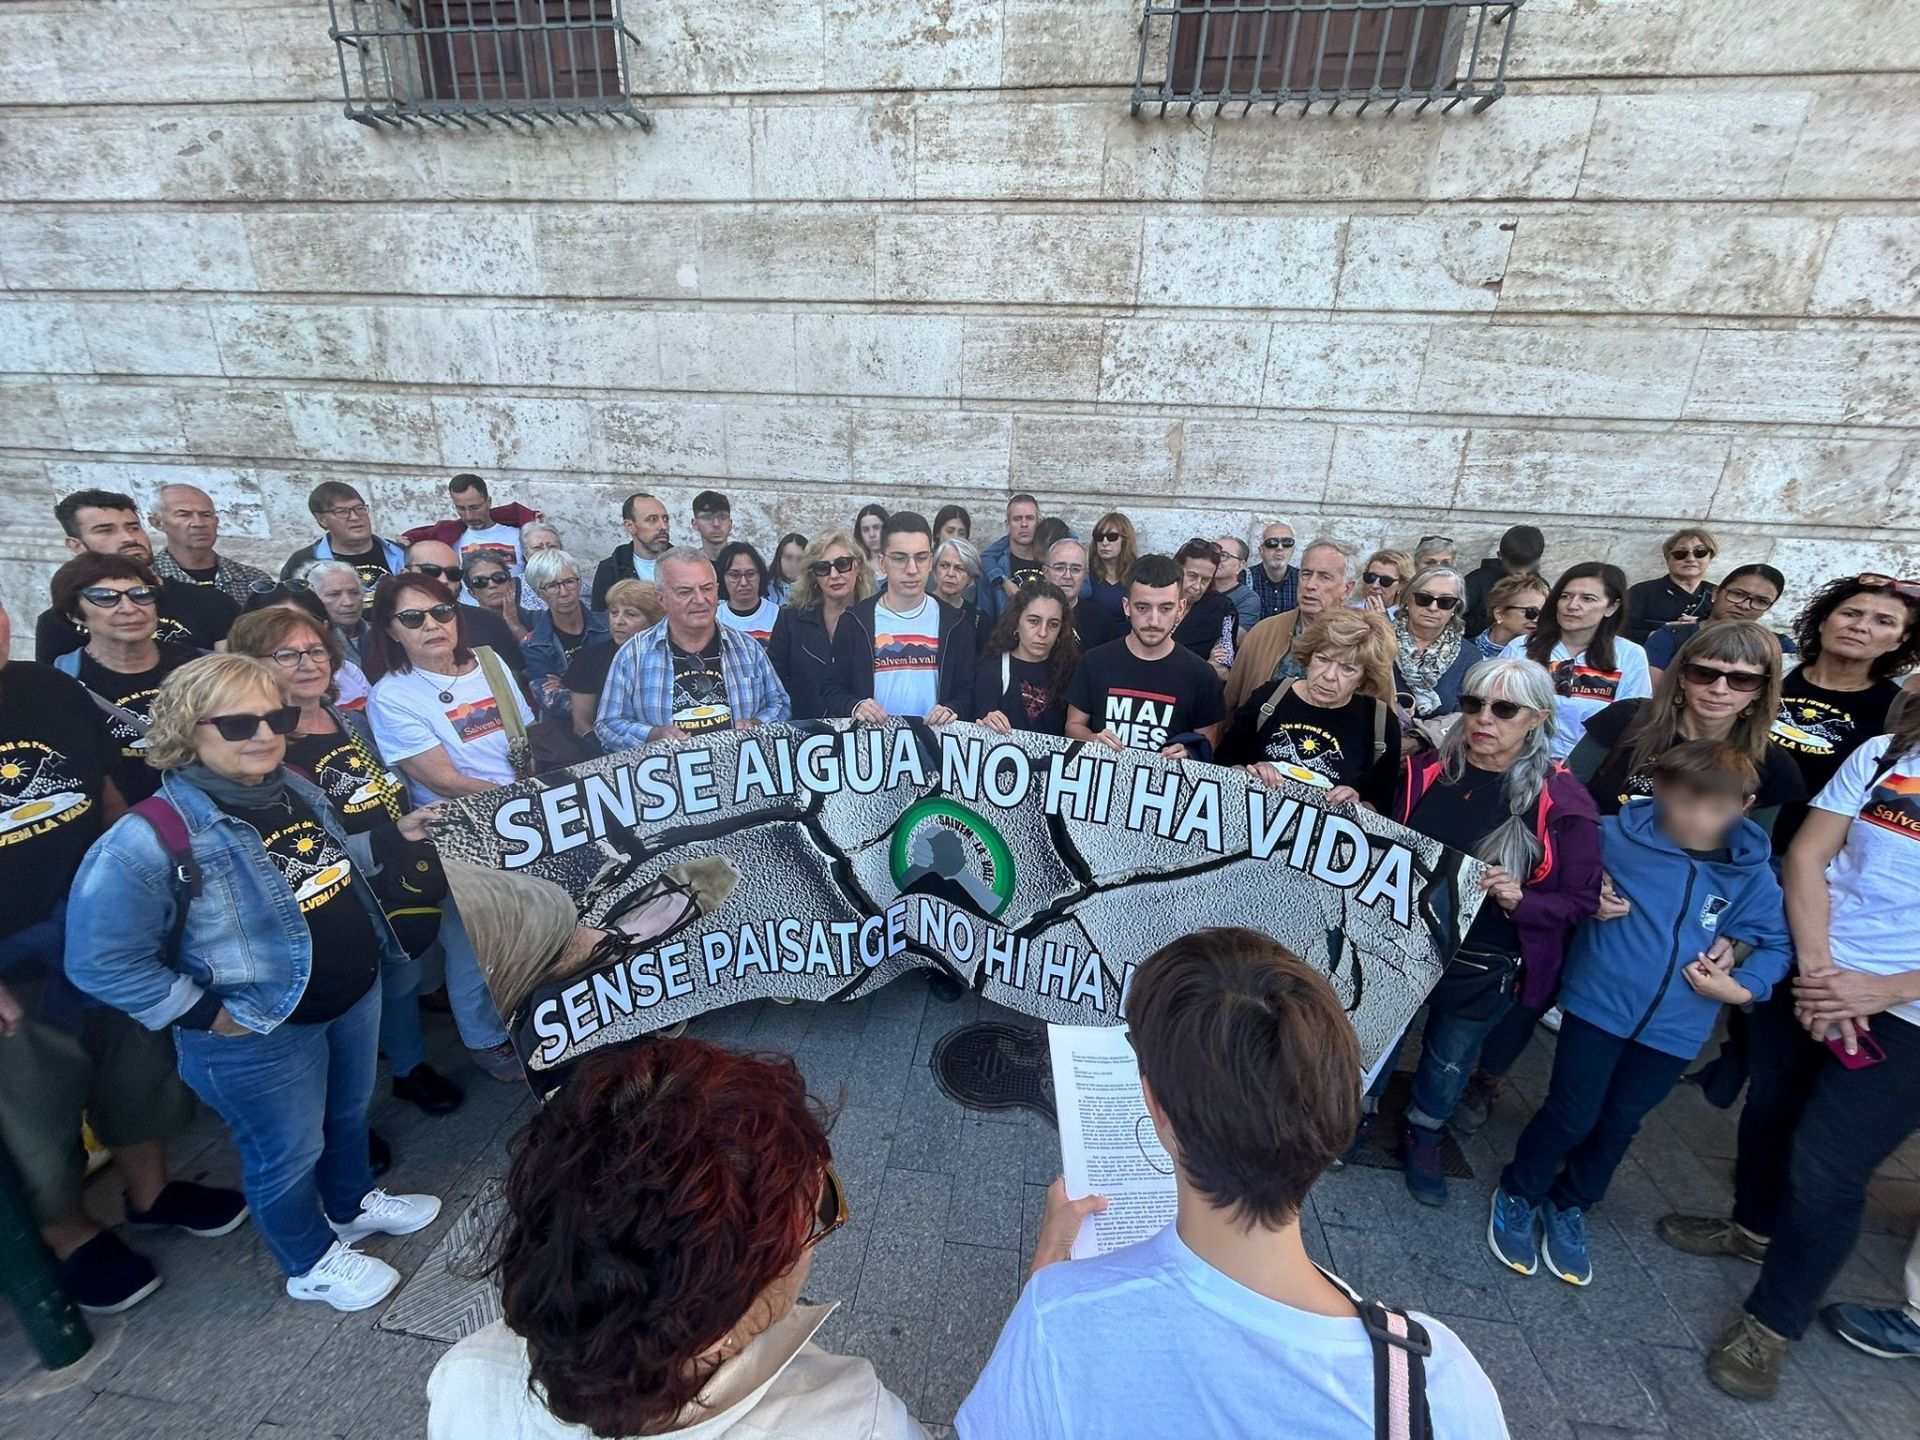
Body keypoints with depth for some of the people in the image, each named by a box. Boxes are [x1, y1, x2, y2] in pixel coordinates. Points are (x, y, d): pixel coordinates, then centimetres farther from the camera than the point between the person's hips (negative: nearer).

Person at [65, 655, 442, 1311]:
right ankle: (313, 1262, 44)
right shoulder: (150, 838, -26)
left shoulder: (296, 789, -2)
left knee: (348, 1113, 29)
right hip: (260, 1035, -7)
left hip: (356, 996, 7)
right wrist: (205, 1016, -19)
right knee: (288, 1154, 17)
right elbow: (101, 961, -21)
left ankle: (353, 1204, 56)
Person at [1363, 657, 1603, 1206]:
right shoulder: (1425, 770, -6)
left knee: (1450, 1058, 20)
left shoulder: (1562, 801, -13)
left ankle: (1424, 1139, 48)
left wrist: (1521, 900, -24)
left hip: (1481, 968, -1)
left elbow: (1582, 901, -7)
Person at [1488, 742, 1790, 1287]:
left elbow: (1777, 944, 6)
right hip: (1598, 1004, -3)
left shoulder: (1752, 873, -5)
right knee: (1570, 1116, 2)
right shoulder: (1615, 834, -14)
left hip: (1675, 1028, 3)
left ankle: (1569, 1206, 41)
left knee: (1618, 1126, 17)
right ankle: (1518, 1196, 29)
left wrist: (1743, 988, -9)